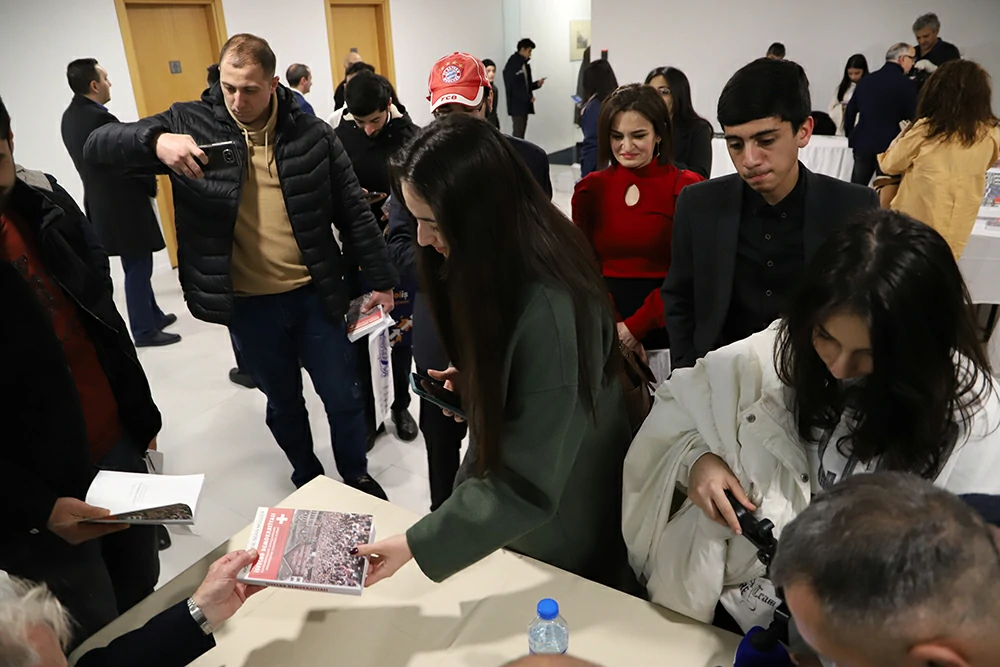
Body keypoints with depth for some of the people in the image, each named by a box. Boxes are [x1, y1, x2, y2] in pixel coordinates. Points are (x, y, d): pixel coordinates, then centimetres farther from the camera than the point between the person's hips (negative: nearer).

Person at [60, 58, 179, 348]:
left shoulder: (69, 116, 8)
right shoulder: (101, 119, -23)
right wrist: (152, 184, 1)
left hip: (102, 203, 10)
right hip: (123, 206, -10)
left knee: (138, 266, 21)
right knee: (138, 269, 2)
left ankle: (154, 316, 34)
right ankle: (144, 331, 13)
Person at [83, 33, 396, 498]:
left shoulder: (311, 133, -5)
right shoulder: (190, 123, -4)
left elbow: (353, 212, 0)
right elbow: (97, 147, -8)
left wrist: (382, 280, 1)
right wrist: (155, 140, -30)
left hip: (314, 295, 0)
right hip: (247, 304, 1)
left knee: (343, 397, 11)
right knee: (283, 402, 17)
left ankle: (356, 477, 36)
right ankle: (307, 478, 42)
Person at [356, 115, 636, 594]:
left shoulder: (550, 313, -37)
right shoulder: (511, 264, -10)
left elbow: (527, 488, -32)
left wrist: (417, 546, -28)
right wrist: (476, 376, -4)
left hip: (560, 533, -7)